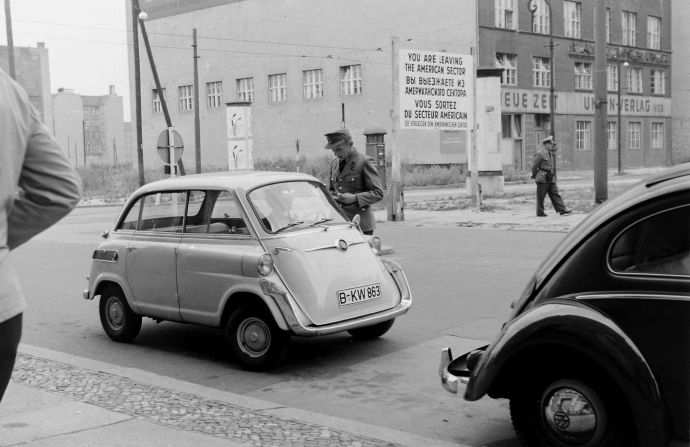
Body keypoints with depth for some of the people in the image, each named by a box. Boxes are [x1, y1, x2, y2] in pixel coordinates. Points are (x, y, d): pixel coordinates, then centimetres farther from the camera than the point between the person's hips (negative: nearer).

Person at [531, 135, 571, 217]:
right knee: (541, 196, 0)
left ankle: (562, 210, -1)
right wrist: (534, 176, 0)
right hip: (542, 179, -8)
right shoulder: (540, 154, -12)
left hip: (551, 179, 8)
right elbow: (534, 166, -9)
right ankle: (540, 212, 8)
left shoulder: (551, 153, 15)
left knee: (555, 194, 3)